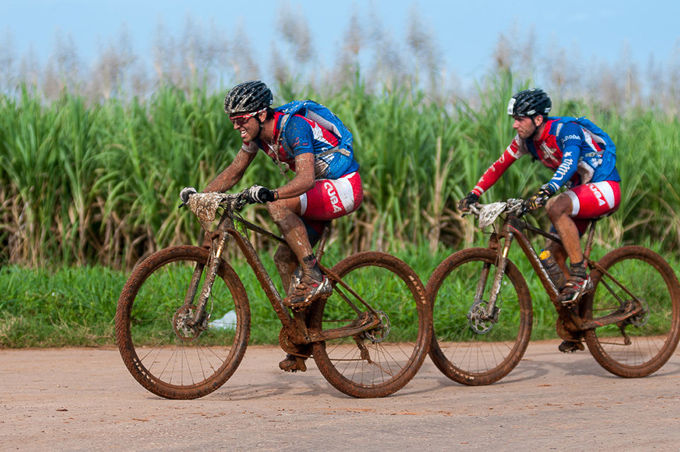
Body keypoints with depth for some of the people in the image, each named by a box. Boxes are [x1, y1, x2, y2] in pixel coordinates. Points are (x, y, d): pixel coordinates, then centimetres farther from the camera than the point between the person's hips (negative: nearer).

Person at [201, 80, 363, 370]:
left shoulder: (294, 127, -25)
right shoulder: (257, 133, 0)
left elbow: (306, 178, -37)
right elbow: (233, 173, 9)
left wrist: (270, 193, -52)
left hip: (344, 187, -9)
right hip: (321, 192, 9)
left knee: (278, 205, -30)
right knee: (284, 258, 0)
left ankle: (314, 278, -23)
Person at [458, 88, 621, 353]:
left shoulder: (566, 130, -25)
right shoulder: (526, 140, -1)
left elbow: (569, 163, -42)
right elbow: (499, 166, 5)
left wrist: (546, 192, -58)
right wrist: (474, 195, -5)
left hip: (605, 189, -9)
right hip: (580, 193, 9)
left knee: (555, 207, -35)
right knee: (551, 254, -3)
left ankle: (580, 275, -25)